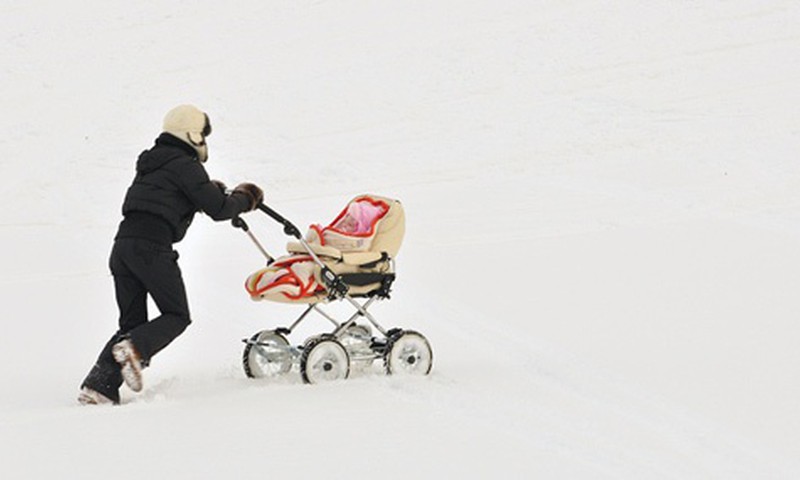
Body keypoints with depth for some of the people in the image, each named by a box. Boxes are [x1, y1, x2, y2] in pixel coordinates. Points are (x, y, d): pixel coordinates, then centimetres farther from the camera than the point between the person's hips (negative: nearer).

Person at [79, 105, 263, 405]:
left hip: (123, 243, 8)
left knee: (132, 322, 11)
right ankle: (134, 349, -22)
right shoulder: (186, 165, 0)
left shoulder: (151, 162, 25)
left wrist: (211, 191, 29)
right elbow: (217, 209, -3)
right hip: (153, 246, -8)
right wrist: (244, 199, 15)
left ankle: (97, 386, -2)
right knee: (176, 316, 4)